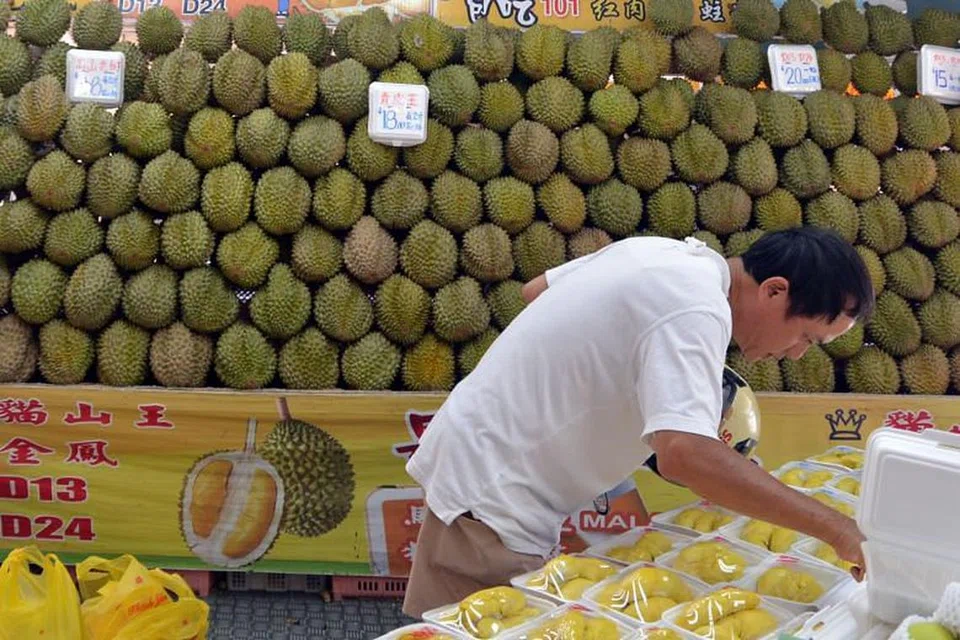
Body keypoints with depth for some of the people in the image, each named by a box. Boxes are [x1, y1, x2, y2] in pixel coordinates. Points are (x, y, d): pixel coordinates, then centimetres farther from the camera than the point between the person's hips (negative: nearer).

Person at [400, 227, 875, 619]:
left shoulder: (659, 250, 4)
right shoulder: (697, 312, -24)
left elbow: (534, 290, 16)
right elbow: (684, 456, -39)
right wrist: (835, 528, -34)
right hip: (492, 496, -9)